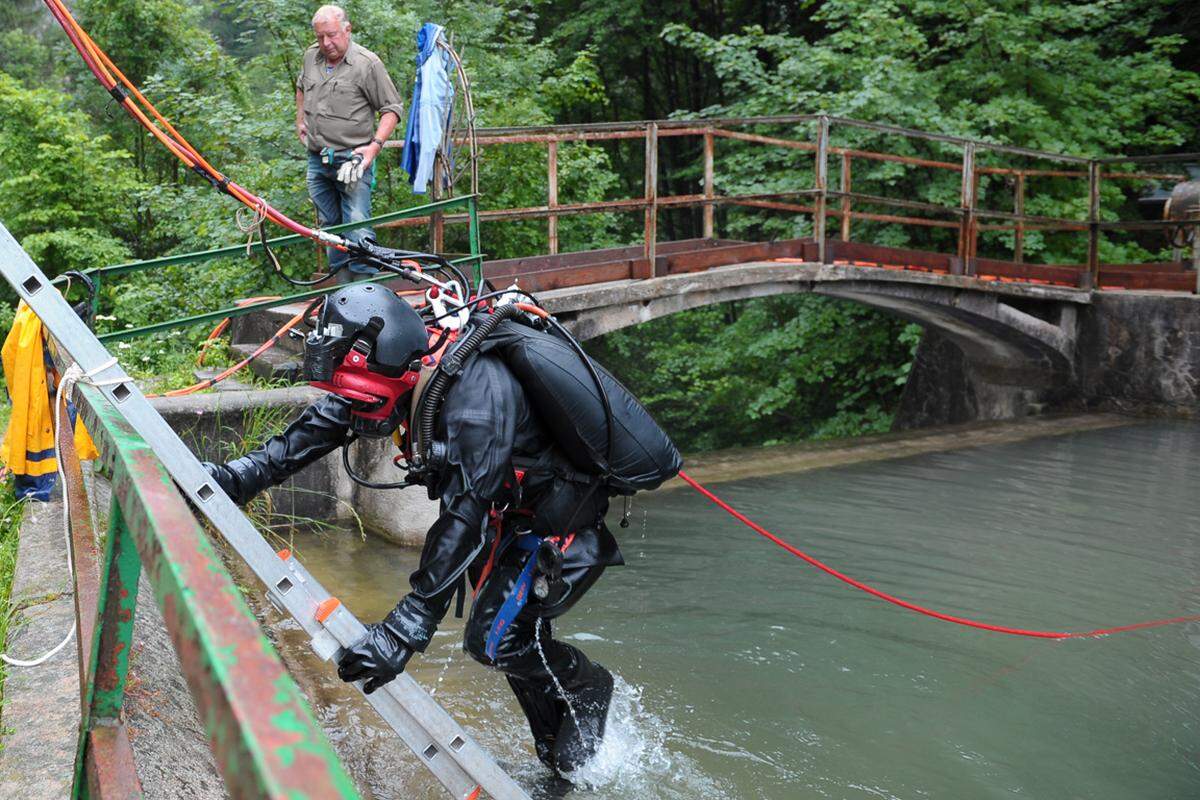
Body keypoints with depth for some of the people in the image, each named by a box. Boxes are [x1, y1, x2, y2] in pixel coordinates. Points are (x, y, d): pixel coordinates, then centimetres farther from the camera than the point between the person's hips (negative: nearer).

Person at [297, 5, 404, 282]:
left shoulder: (367, 63, -10)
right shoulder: (311, 56, 9)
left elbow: (392, 109, -8)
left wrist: (375, 145, -18)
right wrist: (300, 120, 24)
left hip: (352, 159, -7)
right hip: (317, 160, 7)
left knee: (357, 227, -13)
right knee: (329, 225, 12)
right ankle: (343, 287, 21)